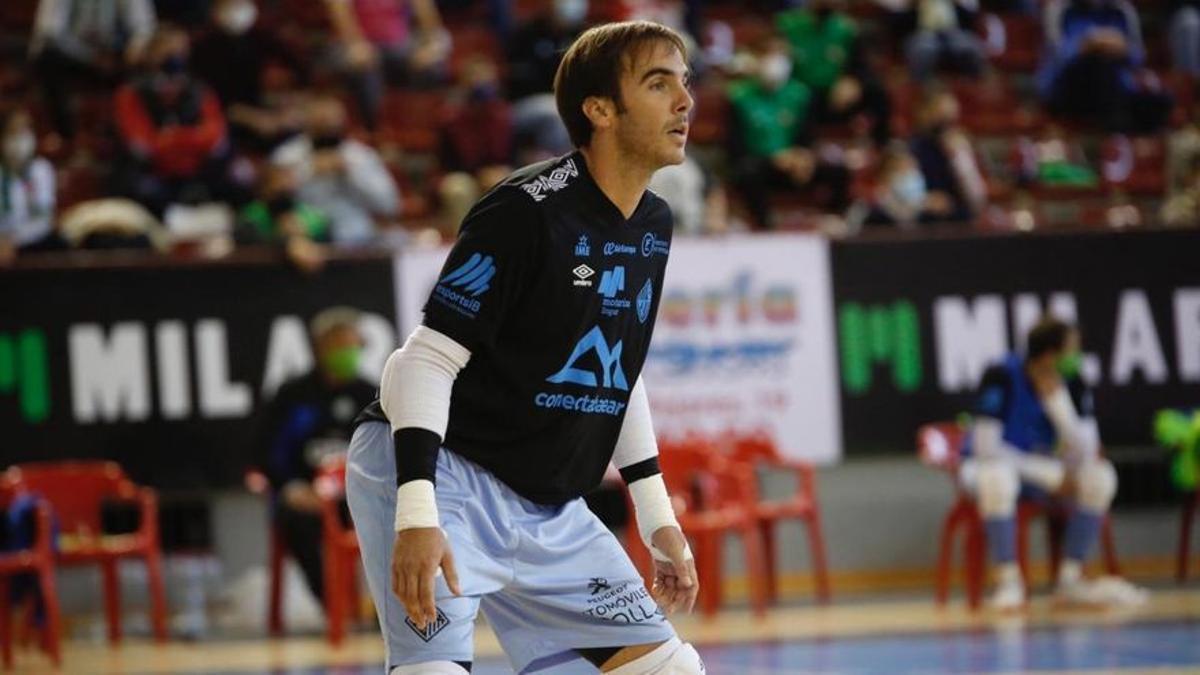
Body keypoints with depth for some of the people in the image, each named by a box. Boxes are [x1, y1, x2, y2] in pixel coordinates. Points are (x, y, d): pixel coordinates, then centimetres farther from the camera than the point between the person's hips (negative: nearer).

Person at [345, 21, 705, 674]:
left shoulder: (653, 227, 6)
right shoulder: (527, 210, -18)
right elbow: (428, 358, -21)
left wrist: (657, 517, 19)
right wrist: (417, 516, -30)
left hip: (547, 508, 8)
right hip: (440, 474, -8)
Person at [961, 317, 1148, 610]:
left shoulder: (1072, 385, -9)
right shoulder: (1001, 377, -23)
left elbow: (1085, 453, -15)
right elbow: (986, 447, -25)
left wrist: (1058, 401, -28)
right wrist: (1050, 476, -25)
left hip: (1038, 472, 5)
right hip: (986, 465, -5)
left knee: (1100, 476, -20)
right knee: (998, 477, -40)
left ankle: (1070, 578, -14)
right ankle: (1008, 580, -29)